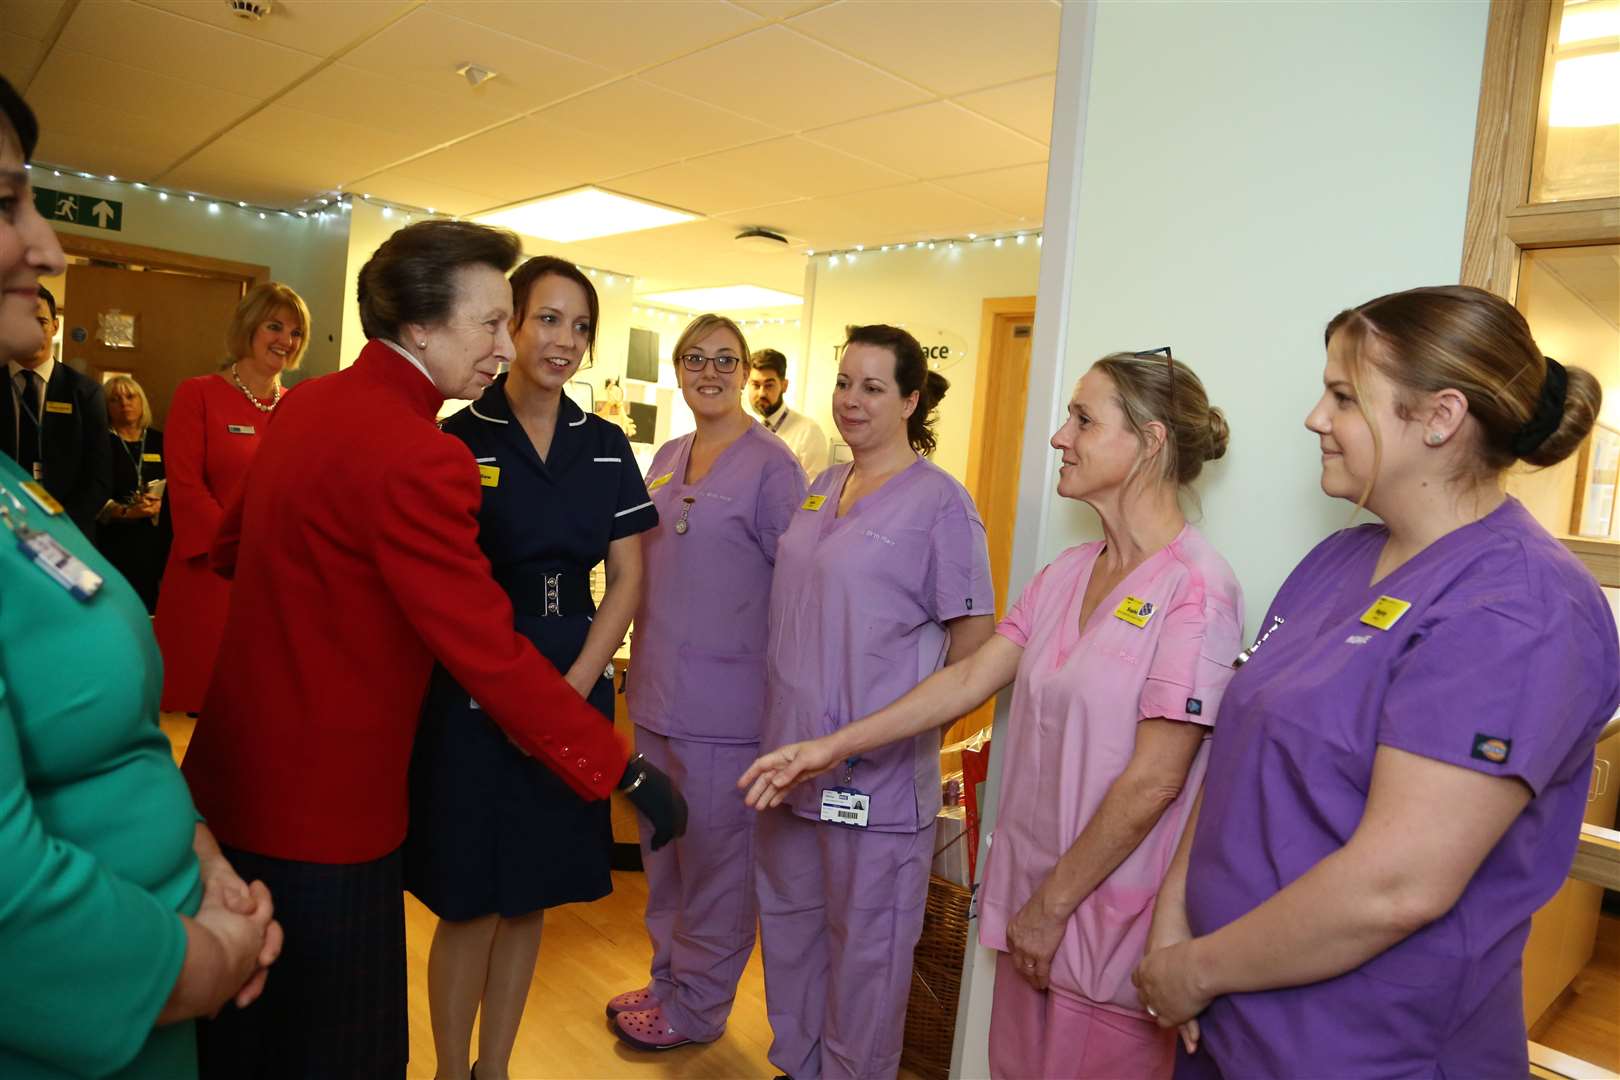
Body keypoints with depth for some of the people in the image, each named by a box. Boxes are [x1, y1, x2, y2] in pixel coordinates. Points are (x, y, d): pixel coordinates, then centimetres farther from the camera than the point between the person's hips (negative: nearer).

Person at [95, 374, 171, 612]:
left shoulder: (159, 441, 11)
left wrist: (159, 505, -11)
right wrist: (125, 512, -18)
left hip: (155, 540, 2)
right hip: (112, 539, -2)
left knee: (147, 602, -1)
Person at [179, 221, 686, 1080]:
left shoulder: (304, 404, 4)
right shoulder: (419, 457, -25)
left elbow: (230, 548, 17)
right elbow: (492, 658, -27)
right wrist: (627, 774, -21)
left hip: (233, 777, 9)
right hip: (323, 814, -9)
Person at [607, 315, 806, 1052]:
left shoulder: (770, 465, -10)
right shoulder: (667, 458, 11)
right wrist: (639, 662, 15)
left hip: (723, 700, -7)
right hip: (655, 692, 7)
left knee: (715, 857, 8)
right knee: (661, 847, 19)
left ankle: (698, 1006, 27)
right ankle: (668, 977, 38)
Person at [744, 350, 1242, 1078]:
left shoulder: (1195, 589, -18)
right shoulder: (1067, 573, 5)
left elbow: (1153, 780, -18)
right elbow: (969, 679, 3)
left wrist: (1052, 906, -11)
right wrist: (833, 746, -1)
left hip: (1111, 917, -6)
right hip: (1030, 895, 6)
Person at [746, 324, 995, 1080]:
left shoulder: (938, 502, -12)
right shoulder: (821, 488, 8)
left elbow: (973, 645, -11)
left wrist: (904, 723, -8)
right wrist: (786, 729, 12)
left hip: (875, 771, -7)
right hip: (791, 754, 7)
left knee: (864, 941, 10)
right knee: (788, 919, 21)